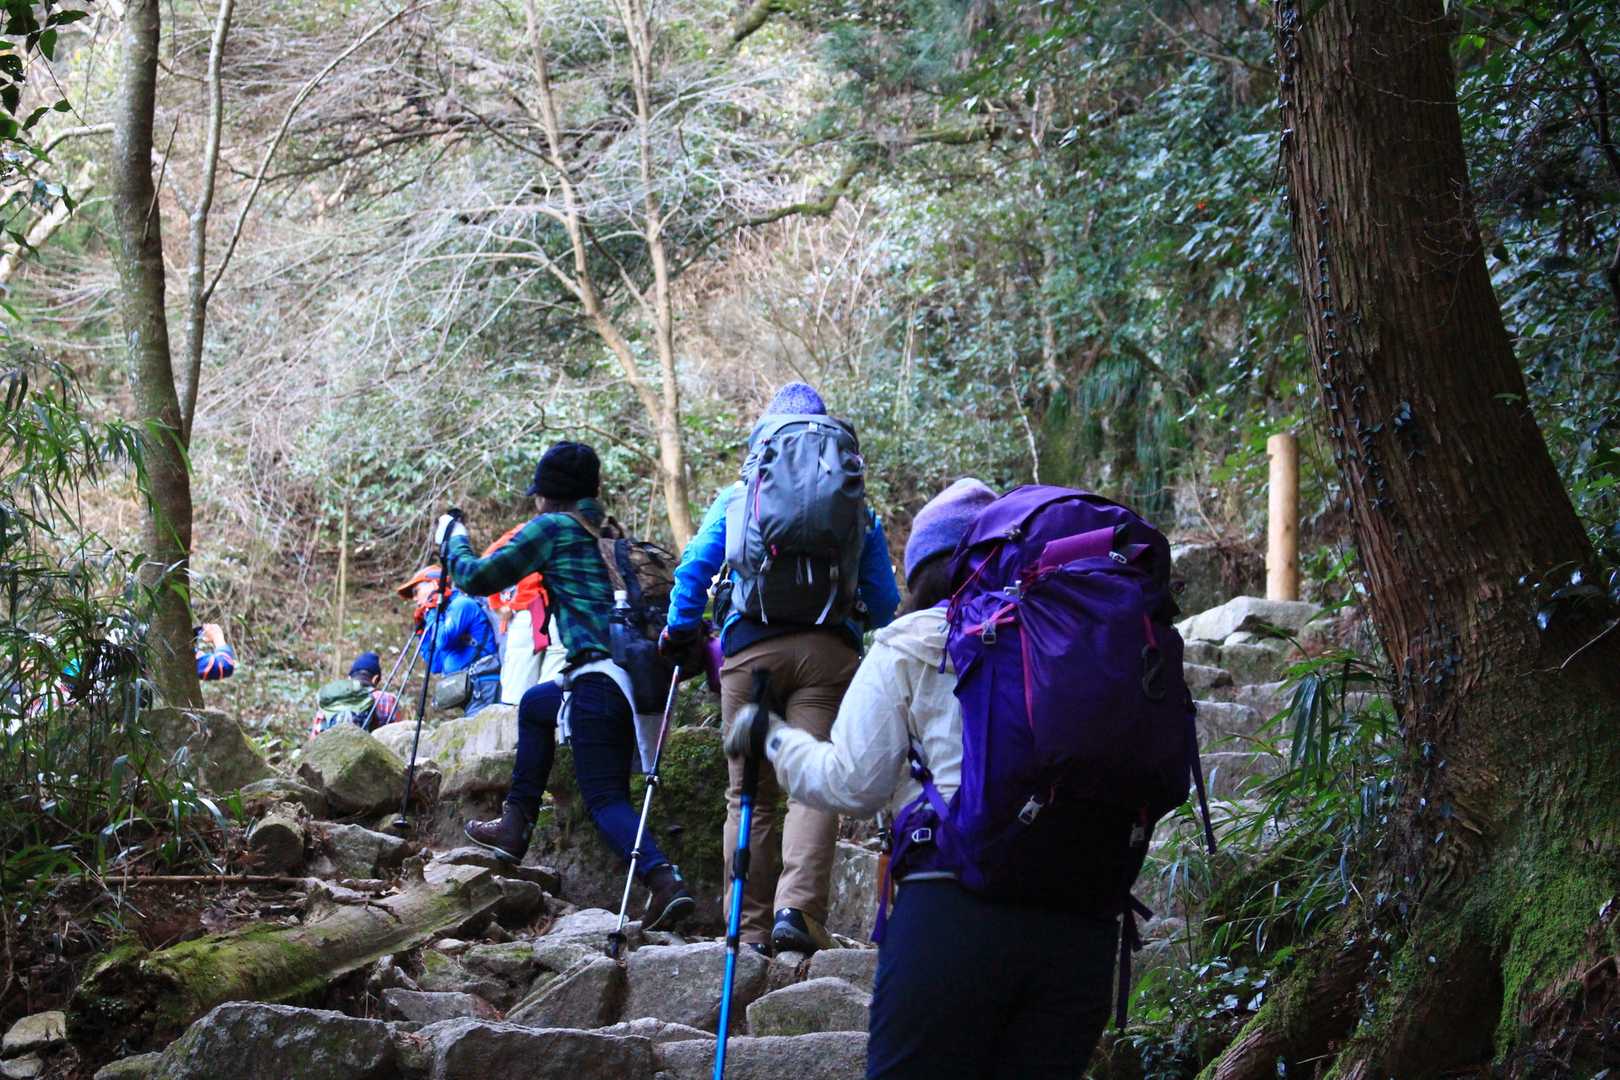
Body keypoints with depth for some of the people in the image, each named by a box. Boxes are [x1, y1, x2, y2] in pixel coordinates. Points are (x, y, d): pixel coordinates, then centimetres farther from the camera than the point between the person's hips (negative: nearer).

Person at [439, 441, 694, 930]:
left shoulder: (552, 528, 2)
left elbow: (478, 578, 6)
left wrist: (454, 538, 26)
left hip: (600, 677, -8)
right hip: (635, 674, 8)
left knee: (604, 797, -5)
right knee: (535, 703, 30)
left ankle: (665, 881, -26)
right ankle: (515, 824, 27)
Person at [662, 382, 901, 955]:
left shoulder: (737, 496, 16)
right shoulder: (855, 504, 18)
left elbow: (694, 568, 8)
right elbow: (885, 599, 19)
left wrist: (681, 633, 19)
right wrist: (881, 650, 36)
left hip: (750, 646, 0)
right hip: (829, 647, 0)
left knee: (749, 793, 7)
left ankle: (752, 927, 5)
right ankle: (797, 909, -27)